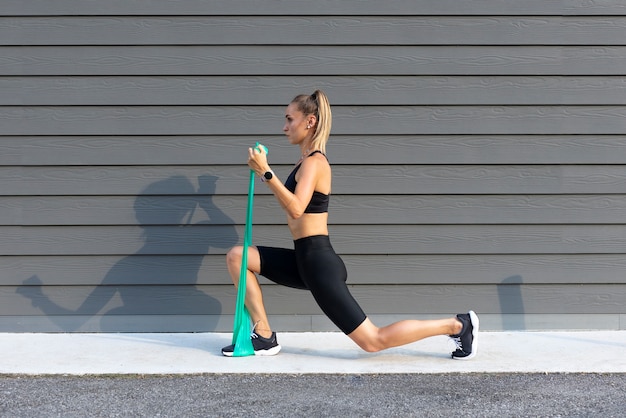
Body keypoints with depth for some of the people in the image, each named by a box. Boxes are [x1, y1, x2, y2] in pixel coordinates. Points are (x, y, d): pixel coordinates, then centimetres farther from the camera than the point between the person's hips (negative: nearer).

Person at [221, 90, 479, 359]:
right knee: (237, 257, 7)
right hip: (305, 260, 9)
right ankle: (265, 337, 7)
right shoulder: (307, 161, 14)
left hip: (319, 264, -9)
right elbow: (291, 205, 21)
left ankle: (457, 325, 5)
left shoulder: (313, 163, -14)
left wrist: (266, 172, -32)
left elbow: (296, 208, -31)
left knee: (373, 341, -6)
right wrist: (264, 172, 16)